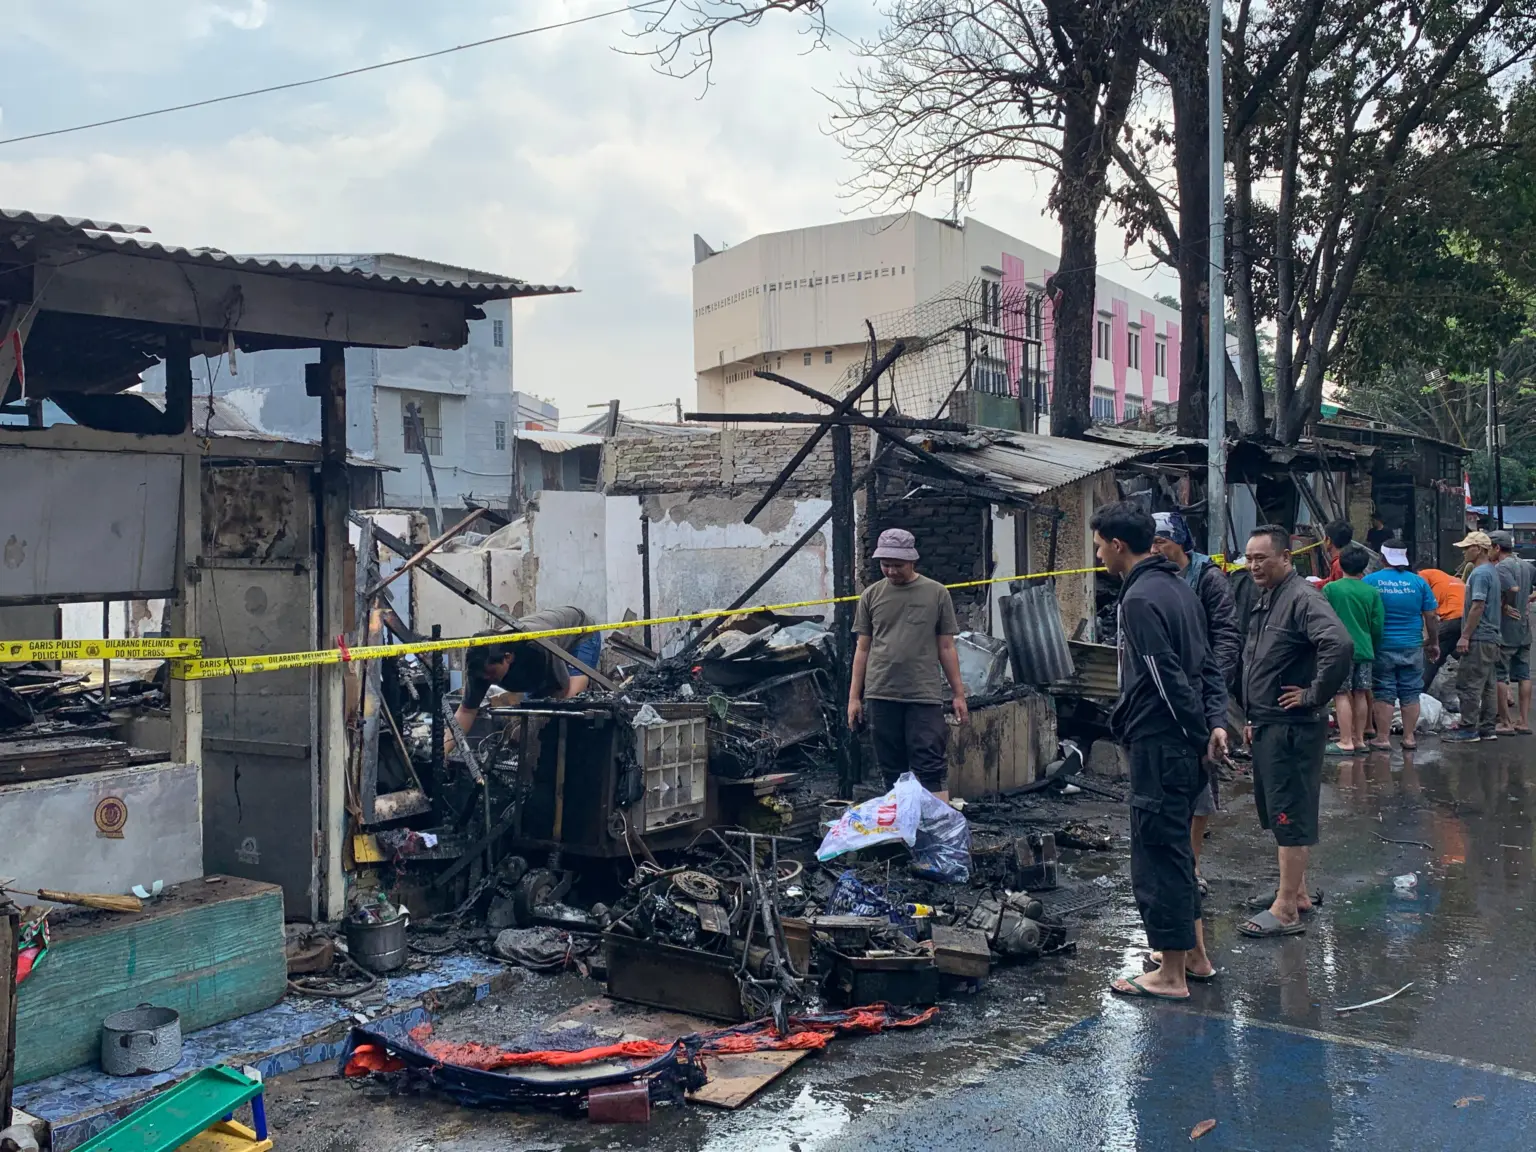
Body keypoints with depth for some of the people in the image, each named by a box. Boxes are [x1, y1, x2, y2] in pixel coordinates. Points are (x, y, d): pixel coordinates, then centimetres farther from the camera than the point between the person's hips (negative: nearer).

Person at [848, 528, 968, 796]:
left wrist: (958, 694, 5)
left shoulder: (936, 593, 4)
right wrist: (854, 696, 8)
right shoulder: (871, 595, 9)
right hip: (881, 696, 2)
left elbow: (946, 648, 7)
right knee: (892, 770, 6)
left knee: (930, 769, -6)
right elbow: (862, 649, 12)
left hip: (925, 696, -2)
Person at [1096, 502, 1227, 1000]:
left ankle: (1170, 975, 8)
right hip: (1184, 744, 10)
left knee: (1157, 854, -1)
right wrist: (1215, 722, 7)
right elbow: (1207, 665, 14)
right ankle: (1196, 956, 30)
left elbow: (1168, 678, -21)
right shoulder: (1178, 586, 13)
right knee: (1175, 848, 20)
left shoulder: (1140, 599, -18)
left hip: (1158, 746, -10)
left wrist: (1199, 733, -13)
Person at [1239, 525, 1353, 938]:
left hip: (1291, 729, -10)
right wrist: (1253, 718, 21)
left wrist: (1313, 695, -22)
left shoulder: (1302, 599, -17)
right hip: (1266, 726, 10)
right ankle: (1298, 892, 29)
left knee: (1289, 815, -5)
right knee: (1277, 813, 17)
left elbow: (1340, 645, -33)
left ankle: (1286, 910, 0)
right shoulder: (1266, 600, 15)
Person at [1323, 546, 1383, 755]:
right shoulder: (1372, 592, 2)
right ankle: (1359, 740, 18)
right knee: (1360, 694, 11)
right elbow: (1378, 626, 4)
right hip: (1364, 649, 4)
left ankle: (1345, 742, -4)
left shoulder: (1331, 588, -6)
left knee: (1342, 695, -2)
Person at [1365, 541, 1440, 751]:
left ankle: (1383, 738, 5)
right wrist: (1434, 643, 14)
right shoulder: (1418, 582, 0)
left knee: (1383, 693, 4)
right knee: (1410, 694, 9)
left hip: (1381, 647, -1)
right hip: (1412, 647, 1)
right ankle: (1409, 738, 11)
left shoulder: (1370, 581, -4)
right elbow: (1431, 617, 3)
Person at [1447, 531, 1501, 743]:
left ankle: (1469, 729, -5)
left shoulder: (1480, 573, -15)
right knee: (1489, 684, 11)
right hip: (1492, 636, 10)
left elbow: (1478, 606, -21)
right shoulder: (1493, 571, 16)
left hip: (1478, 638, -10)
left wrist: (1465, 636, -19)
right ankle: (1487, 728, 16)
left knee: (1469, 685, -6)